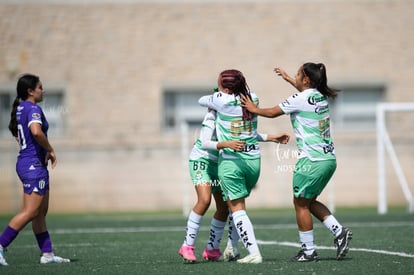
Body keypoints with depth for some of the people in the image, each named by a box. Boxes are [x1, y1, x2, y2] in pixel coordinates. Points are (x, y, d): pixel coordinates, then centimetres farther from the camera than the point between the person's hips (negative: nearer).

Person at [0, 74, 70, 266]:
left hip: (25, 162, 10)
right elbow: (36, 131, -33)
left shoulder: (19, 109, 13)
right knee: (30, 212, -10)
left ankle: (47, 254, 13)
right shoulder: (33, 109, -15)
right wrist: (50, 150, -17)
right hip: (34, 164, -10)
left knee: (42, 212, 11)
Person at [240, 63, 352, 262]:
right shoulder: (320, 96, 10)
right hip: (329, 158, 8)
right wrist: (287, 78, 48)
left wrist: (254, 109, 18)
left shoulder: (300, 100, -12)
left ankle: (308, 251, 6)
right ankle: (339, 231, 7)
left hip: (312, 161, -8)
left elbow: (272, 113, 0)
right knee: (310, 202, 19)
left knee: (301, 204, 3)